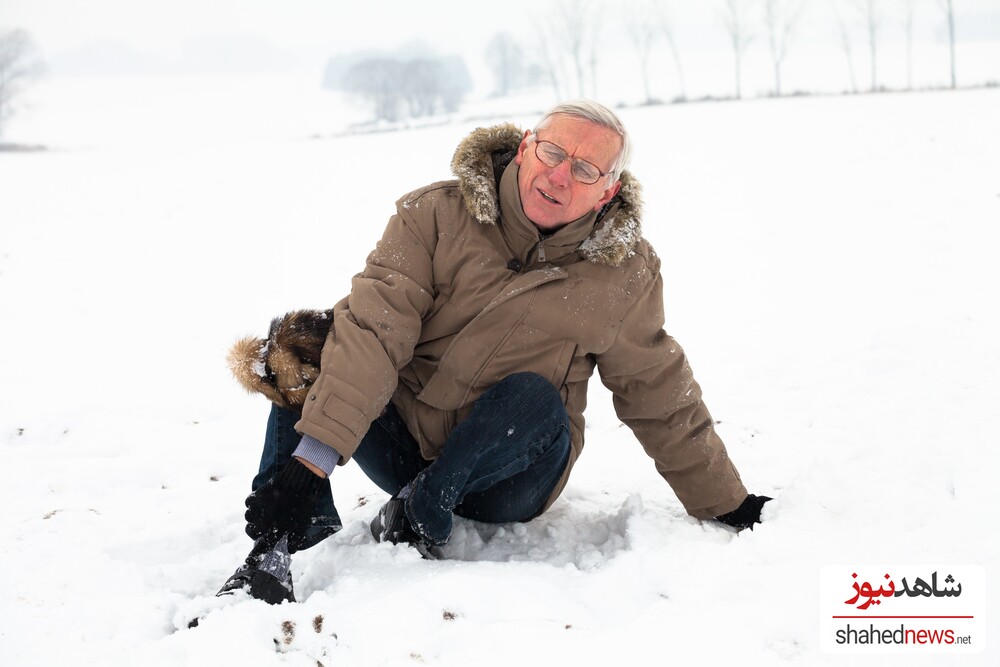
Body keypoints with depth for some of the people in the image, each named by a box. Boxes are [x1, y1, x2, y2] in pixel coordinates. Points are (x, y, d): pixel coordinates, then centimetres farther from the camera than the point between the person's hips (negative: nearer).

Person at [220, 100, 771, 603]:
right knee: (301, 342, -21)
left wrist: (725, 504, 12)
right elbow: (372, 328, -21)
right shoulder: (435, 215, -10)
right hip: (400, 449, 1)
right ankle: (278, 544, -28)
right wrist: (311, 457, -32)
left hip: (507, 473, 0)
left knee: (535, 396, -32)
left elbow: (662, 400, 7)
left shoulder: (624, 272, -4)